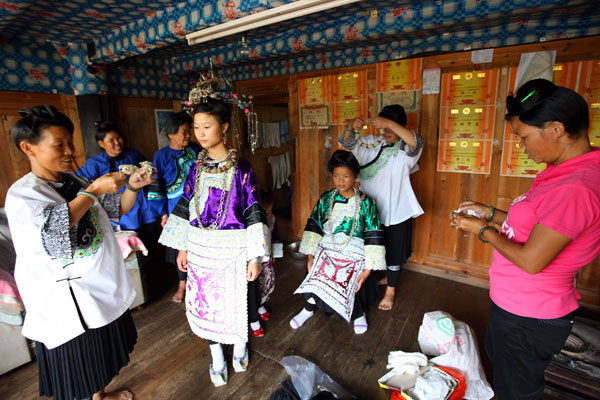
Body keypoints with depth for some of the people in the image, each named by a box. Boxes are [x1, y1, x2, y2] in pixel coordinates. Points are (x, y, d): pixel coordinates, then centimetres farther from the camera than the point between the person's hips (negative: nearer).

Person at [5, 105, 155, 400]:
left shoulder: (75, 182, 4)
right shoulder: (21, 194, -15)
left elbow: (116, 209, 10)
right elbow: (54, 227, -33)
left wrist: (132, 187, -8)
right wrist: (94, 190, -29)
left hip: (103, 284, 7)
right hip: (67, 297, -7)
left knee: (101, 350, 26)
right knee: (76, 367, 11)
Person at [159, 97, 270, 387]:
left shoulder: (240, 168, -12)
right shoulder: (196, 168, 3)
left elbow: (254, 213, -13)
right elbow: (186, 208, 9)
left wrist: (255, 257, -14)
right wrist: (182, 248, 8)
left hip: (233, 249, -4)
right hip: (201, 249, 4)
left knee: (235, 297, 12)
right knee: (207, 300, 14)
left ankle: (240, 346, 43)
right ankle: (217, 359, 38)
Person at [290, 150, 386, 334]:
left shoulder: (366, 203, -6)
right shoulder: (325, 199, 2)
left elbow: (373, 236, -7)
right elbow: (313, 226, 6)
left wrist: (368, 269, -10)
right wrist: (310, 255, 1)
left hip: (354, 256, -2)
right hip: (327, 251, 2)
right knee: (316, 277, -20)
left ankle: (359, 314, 20)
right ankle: (308, 309, 12)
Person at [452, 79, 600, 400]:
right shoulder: (568, 171, 1)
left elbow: (531, 260, -28)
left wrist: (484, 230, -15)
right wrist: (491, 213, 5)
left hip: (528, 319, -9)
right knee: (499, 361, 33)